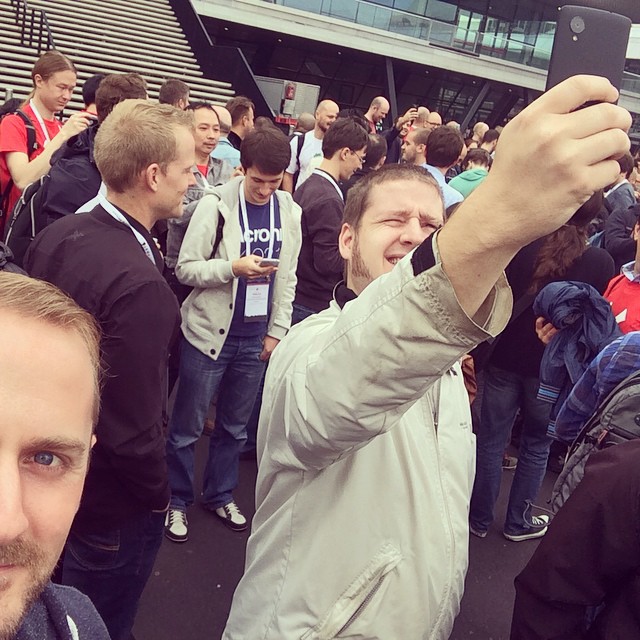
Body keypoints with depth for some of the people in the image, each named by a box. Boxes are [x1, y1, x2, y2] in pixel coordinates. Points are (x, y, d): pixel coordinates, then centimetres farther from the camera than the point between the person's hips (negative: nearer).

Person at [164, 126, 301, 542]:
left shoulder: (290, 212, 3)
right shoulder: (216, 204, -10)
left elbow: (287, 278, 8)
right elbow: (186, 269, -10)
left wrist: (277, 331, 4)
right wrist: (234, 267, -24)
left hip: (257, 337, 4)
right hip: (210, 333, -4)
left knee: (235, 426, 17)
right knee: (187, 426, 8)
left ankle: (220, 495, 34)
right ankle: (176, 501, 26)